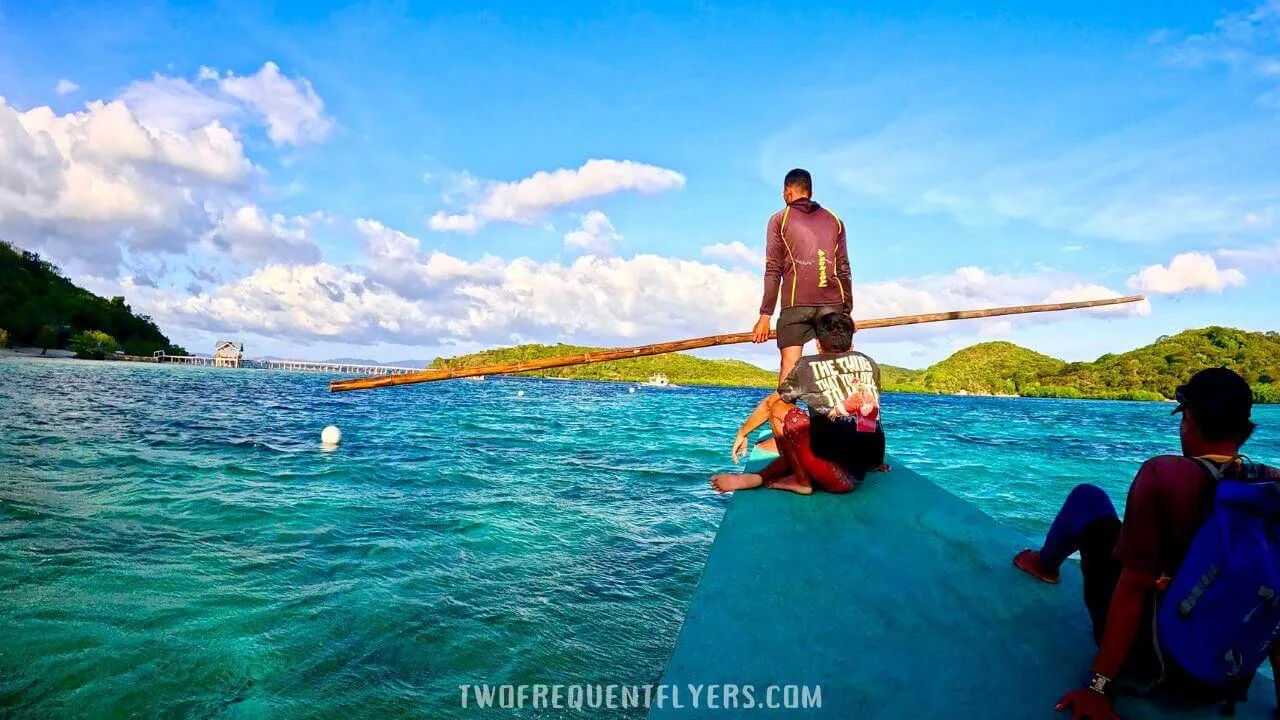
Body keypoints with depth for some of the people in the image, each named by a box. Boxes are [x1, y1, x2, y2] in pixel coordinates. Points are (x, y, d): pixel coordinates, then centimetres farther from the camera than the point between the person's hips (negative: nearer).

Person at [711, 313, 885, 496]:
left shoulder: (808, 367, 8)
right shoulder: (869, 363, 16)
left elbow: (769, 404, 21)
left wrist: (742, 434, 35)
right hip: (873, 461, 5)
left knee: (778, 408, 12)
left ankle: (802, 480, 7)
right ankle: (759, 477, 11)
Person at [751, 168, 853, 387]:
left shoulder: (779, 219, 9)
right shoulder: (834, 220, 17)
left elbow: (773, 271, 1)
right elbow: (844, 269, 11)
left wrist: (765, 315, 0)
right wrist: (847, 311, 14)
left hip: (795, 303, -2)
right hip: (833, 304, 2)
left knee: (789, 364, -4)